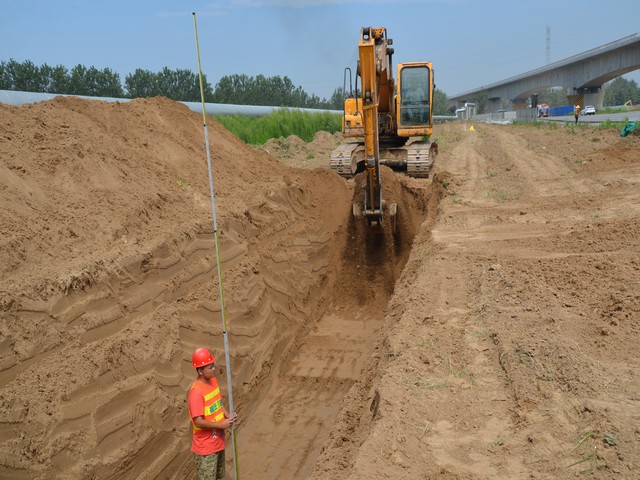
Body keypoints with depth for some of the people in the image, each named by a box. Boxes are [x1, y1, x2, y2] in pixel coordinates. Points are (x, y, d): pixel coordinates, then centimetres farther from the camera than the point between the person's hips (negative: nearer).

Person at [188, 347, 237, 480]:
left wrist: (227, 416, -5)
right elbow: (198, 422, -27)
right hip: (205, 447, -8)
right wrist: (222, 425, -21)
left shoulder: (213, 380, 0)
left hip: (218, 443, 8)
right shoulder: (196, 392, -26)